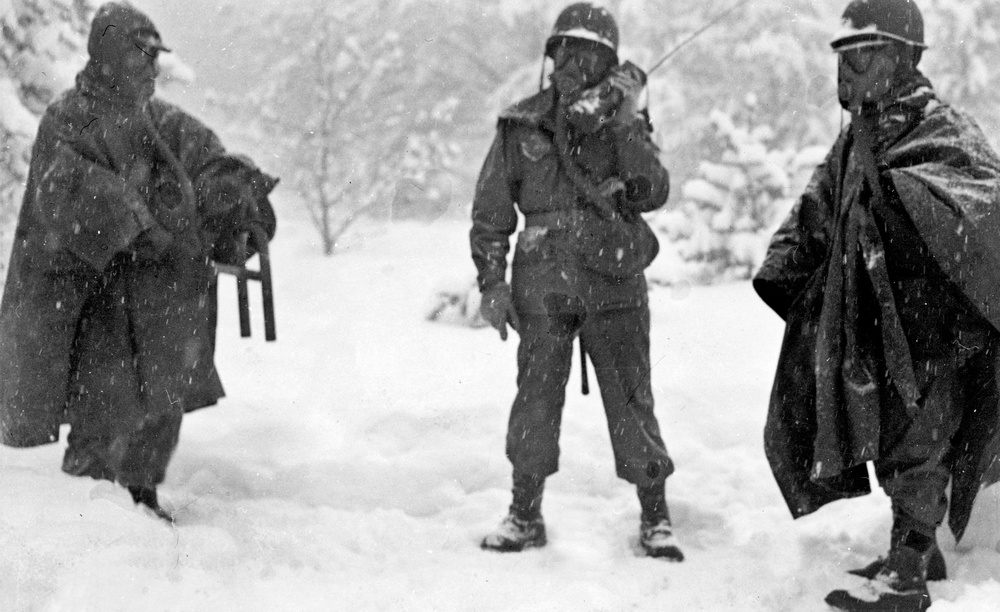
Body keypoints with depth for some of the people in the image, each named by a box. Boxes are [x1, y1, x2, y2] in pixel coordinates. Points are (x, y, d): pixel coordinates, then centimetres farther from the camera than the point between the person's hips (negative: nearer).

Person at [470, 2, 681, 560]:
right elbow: (491, 211, 8)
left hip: (614, 285, 0)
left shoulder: (625, 126, 5)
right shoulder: (522, 125, 5)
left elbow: (653, 194, -10)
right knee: (536, 400, 3)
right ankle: (525, 514, 15)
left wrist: (627, 126, -18)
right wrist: (491, 282, 1)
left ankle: (656, 518, 9)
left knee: (631, 401, 1)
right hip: (542, 286, 1)